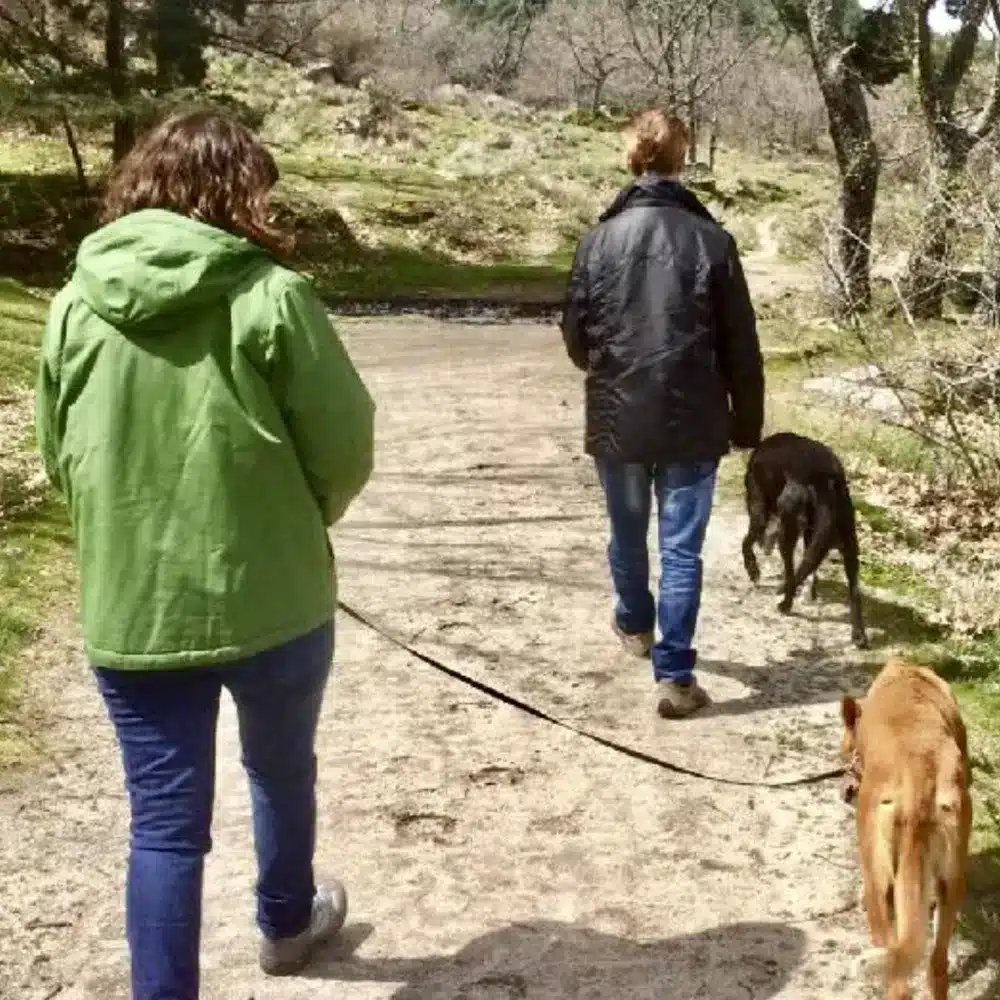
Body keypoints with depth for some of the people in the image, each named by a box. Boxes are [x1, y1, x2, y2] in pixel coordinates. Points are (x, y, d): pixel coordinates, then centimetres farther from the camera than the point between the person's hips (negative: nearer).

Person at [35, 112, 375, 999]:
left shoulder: (76, 304, -2)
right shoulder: (270, 295, -13)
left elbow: (60, 459, 6)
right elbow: (346, 450, -9)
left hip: (129, 611, 2)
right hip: (269, 598, -1)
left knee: (165, 821, 10)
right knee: (282, 773, 24)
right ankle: (287, 924, 47)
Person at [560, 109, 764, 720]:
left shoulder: (601, 238, -4)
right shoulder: (711, 240, -8)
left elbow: (576, 335, 2)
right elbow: (741, 347, -4)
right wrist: (748, 422, 8)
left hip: (617, 419, 2)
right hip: (692, 422, -2)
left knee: (628, 533, 23)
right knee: (683, 548, 4)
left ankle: (635, 624, 46)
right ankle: (675, 676, 2)